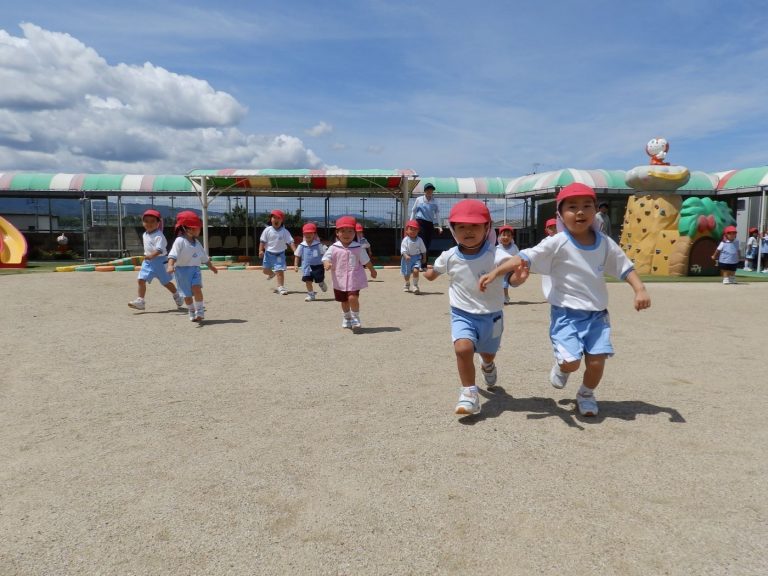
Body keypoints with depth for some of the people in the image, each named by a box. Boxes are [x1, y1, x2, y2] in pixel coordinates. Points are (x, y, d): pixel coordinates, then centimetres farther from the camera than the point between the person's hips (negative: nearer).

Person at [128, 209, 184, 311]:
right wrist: (147, 255, 20)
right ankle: (140, 301, -3)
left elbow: (159, 249, -31)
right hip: (147, 261, 7)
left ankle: (177, 296, 30)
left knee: (165, 282, 7)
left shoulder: (158, 235, -17)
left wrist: (152, 256, -44)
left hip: (159, 260, -7)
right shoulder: (144, 235, 10)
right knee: (141, 280, -5)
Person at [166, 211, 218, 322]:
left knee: (197, 288, -18)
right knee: (187, 294, 3)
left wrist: (211, 266, 31)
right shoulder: (180, 241, -12)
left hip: (195, 269, 4)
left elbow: (204, 257, 23)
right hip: (182, 270, -4)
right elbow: (173, 255, -23)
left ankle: (200, 312, -7)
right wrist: (170, 265, -39)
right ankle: (192, 313, 21)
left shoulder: (197, 243, 10)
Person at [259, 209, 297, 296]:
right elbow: (262, 241, -1)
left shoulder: (285, 232, -9)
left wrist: (295, 251, -25)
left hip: (280, 254, -2)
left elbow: (291, 242, -13)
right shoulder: (267, 230, -5)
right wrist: (261, 250, -11)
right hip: (269, 253, 2)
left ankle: (280, 287, 1)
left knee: (280, 271, -10)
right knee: (265, 270, 14)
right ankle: (272, 274, 49)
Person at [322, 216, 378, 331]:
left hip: (354, 279, -2)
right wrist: (327, 264, -31)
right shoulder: (334, 248, -4)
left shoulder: (358, 248, -2)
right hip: (340, 280, 2)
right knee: (343, 300, 16)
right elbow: (326, 257, -9)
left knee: (353, 298, -18)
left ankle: (356, 317, 5)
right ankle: (347, 317, 41)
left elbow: (366, 261, 9)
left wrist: (372, 270, 20)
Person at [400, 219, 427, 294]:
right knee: (406, 274, 13)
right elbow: (403, 250, -17)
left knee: (415, 270, -23)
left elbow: (423, 250, 9)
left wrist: (424, 258, 13)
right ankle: (407, 285, 42)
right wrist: (406, 256, -34)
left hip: (417, 258, 0)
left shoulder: (419, 240, -2)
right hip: (407, 259, 0)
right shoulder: (405, 240, -11)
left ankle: (415, 285, -8)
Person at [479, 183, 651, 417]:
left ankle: (586, 394, 31)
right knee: (571, 361, -15)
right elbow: (524, 258, -20)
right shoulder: (557, 243, -13)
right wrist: (495, 272, -30)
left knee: (597, 361, -2)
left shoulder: (605, 243, 1)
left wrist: (640, 289, -7)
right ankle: (561, 367, 25)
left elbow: (625, 268, 9)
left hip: (597, 314, 4)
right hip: (566, 313, -4)